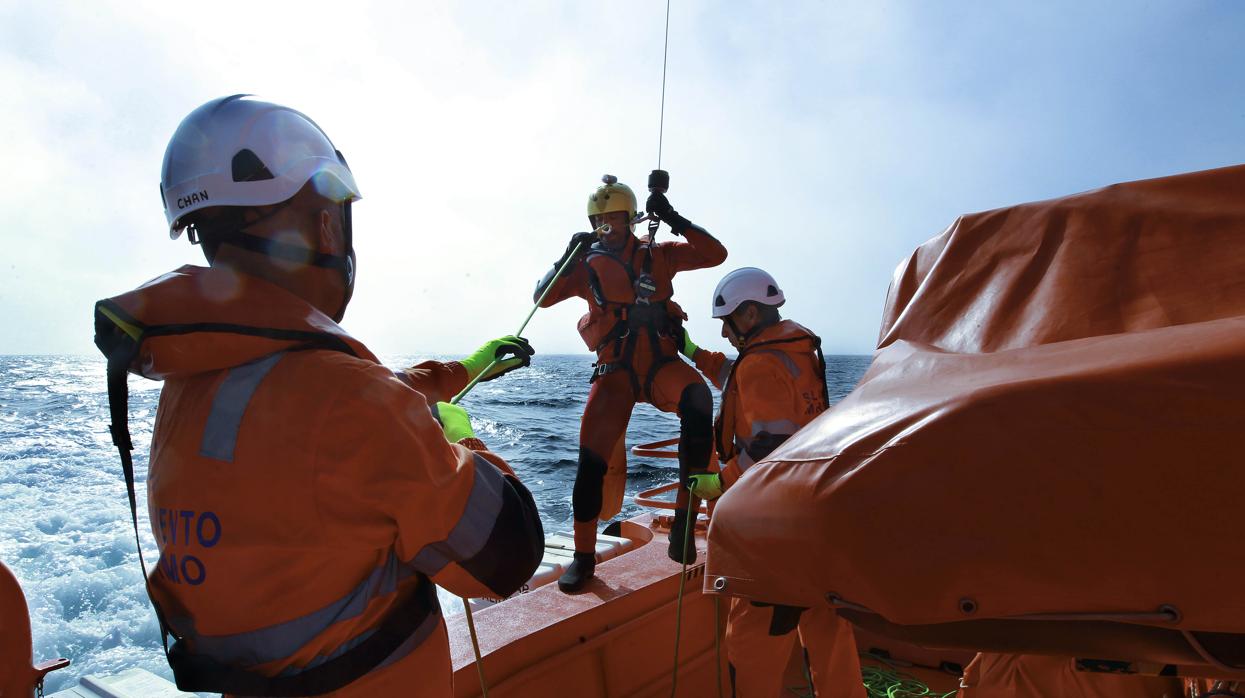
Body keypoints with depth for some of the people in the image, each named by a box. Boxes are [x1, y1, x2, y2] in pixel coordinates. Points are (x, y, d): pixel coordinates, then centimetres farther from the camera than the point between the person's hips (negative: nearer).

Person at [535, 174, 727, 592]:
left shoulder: (656, 255, 6)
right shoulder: (587, 264, 7)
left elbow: (716, 254, 0)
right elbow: (543, 298, -2)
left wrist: (675, 221, -10)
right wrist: (568, 260, -17)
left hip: (662, 363, -1)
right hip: (615, 369, 1)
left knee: (697, 400, -34)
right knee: (592, 457, -8)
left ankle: (685, 518, -24)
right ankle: (584, 556, 10)